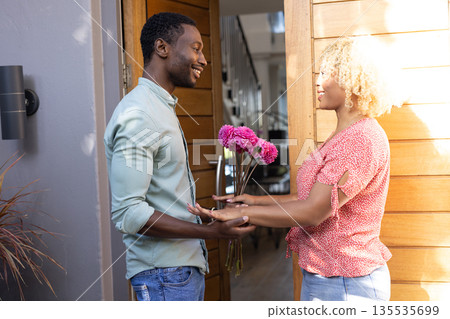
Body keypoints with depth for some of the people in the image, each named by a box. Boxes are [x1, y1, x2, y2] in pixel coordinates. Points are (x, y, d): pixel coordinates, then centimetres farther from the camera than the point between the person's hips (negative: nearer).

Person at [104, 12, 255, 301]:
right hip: (165, 272, -10)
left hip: (187, 265, 10)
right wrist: (210, 231, -26)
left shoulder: (163, 109, 14)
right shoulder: (138, 116, -20)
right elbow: (127, 212, -25)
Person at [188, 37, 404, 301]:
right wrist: (257, 200, 9)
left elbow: (313, 212, -24)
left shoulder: (362, 139, -20)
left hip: (345, 284, -9)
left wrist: (242, 213, -19)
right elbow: (317, 197, 14)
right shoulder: (344, 135, 13)